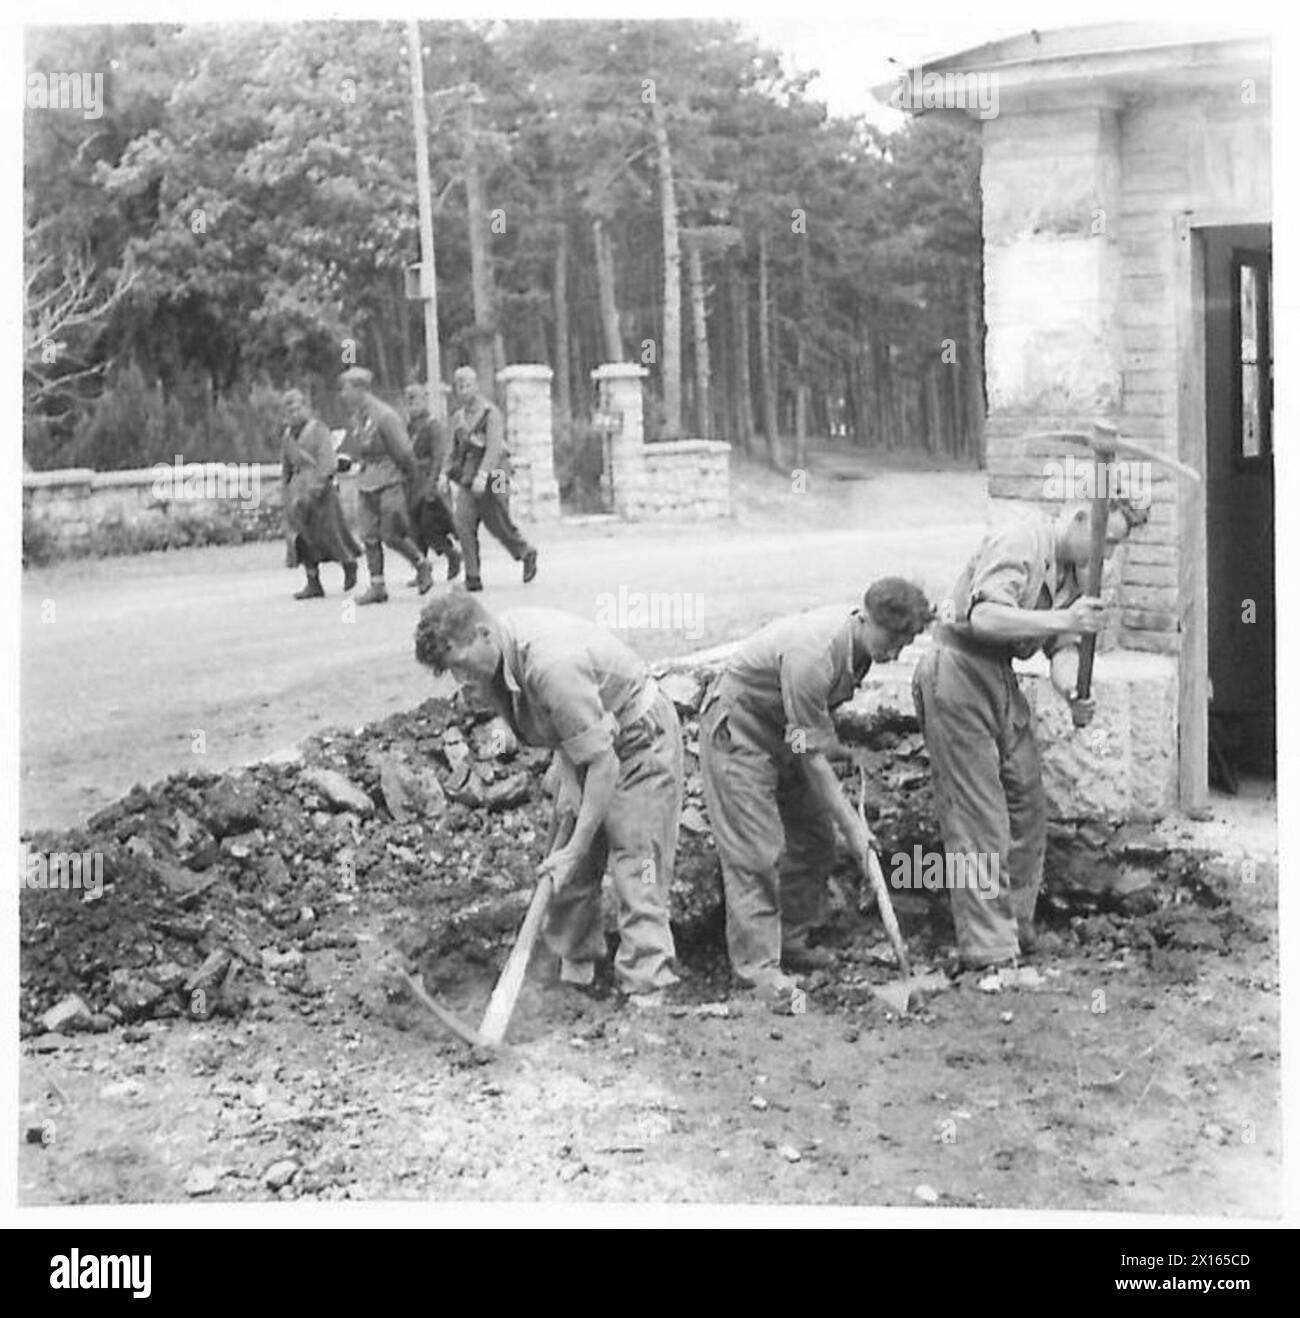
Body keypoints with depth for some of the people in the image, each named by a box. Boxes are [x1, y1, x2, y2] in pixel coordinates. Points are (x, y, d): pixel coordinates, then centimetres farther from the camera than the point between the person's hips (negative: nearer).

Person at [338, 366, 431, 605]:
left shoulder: (384, 416, -16)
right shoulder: (359, 415, 10)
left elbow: (403, 451, -12)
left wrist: (410, 476, -3)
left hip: (389, 480, -8)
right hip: (367, 481, 8)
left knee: (391, 535, -7)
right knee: (369, 537, 2)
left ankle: (422, 567, 16)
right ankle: (377, 587, 5)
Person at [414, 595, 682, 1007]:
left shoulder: (553, 666, -38)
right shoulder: (498, 656, -12)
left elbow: (604, 762, -33)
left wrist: (576, 849, -28)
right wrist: (566, 776, -10)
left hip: (639, 738, -8)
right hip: (584, 743, 8)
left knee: (634, 866, -12)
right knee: (568, 871, 8)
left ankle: (646, 993, -10)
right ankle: (573, 968, 21)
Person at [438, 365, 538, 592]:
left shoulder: (490, 412, -10)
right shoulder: (458, 417, 12)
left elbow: (495, 447, -22)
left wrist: (482, 475, -34)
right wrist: (445, 474, 5)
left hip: (491, 478, -5)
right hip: (468, 481, 5)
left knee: (500, 526, 5)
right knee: (463, 525, -12)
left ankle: (527, 554, 33)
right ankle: (473, 578, -13)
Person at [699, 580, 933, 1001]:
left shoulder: (860, 642, -9)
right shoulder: (812, 655, -36)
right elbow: (810, 755, -29)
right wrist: (852, 825, -24)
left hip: (786, 731, 9)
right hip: (737, 727, -9)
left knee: (814, 837, 8)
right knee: (755, 849, -12)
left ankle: (791, 940, 19)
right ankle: (756, 964, -8)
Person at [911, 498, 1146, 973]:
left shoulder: (1071, 570, 11)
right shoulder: (1021, 543, -18)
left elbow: (1061, 647, 4)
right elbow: (985, 617, -31)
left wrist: (1072, 692, -16)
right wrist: (1064, 619, -30)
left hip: (1000, 678, 10)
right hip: (956, 671, -9)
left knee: (1028, 804, 12)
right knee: (977, 817, -8)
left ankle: (1016, 929, 25)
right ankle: (985, 949, -4)